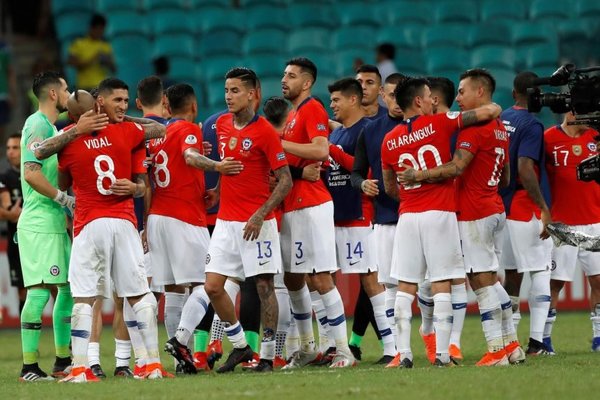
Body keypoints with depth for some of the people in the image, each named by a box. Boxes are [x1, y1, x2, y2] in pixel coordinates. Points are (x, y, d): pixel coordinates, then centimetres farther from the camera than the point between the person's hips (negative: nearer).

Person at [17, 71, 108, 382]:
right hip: (39, 223, -10)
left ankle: (63, 361, 20)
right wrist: (66, 199, -16)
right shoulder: (38, 125, -12)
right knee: (40, 290, -12)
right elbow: (31, 173, -22)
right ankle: (29, 367, -12)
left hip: (55, 223, 10)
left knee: (69, 287, 13)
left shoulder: (50, 126, 19)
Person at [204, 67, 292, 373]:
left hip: (257, 222, -6)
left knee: (264, 286, -1)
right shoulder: (221, 124, 7)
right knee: (213, 286, 1)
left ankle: (267, 356, 5)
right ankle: (239, 346, 16)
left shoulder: (265, 132, -11)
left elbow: (285, 181, -11)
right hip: (225, 220, 6)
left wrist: (260, 215, -18)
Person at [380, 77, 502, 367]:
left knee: (405, 286, 5)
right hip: (440, 213, -3)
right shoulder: (439, 123, -3)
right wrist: (493, 109, 18)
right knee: (441, 285, -1)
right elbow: (489, 112, -5)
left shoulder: (389, 141, 8)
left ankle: (404, 353, 0)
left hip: (407, 216, 3)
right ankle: (442, 354, -4)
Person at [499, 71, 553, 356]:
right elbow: (525, 169, -21)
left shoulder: (500, 120, 10)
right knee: (541, 272, -1)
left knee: (512, 273, 12)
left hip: (502, 207, 7)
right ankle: (536, 341, -7)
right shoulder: (531, 125, -13)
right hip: (526, 209, -7)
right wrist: (544, 209, -19)